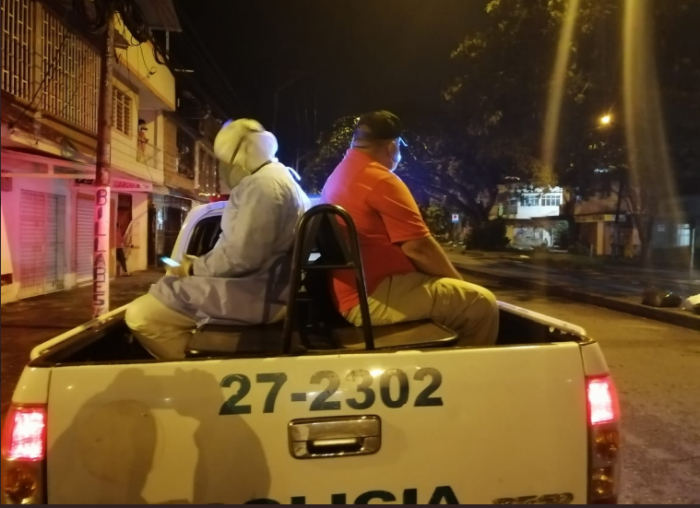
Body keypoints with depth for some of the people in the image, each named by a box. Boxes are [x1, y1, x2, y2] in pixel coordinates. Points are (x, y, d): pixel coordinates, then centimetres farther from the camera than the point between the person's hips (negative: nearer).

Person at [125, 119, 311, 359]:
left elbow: (241, 257, -24)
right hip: (266, 287, 11)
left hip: (255, 294, -11)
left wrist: (194, 268, -7)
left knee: (140, 314, -14)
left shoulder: (261, 184, -16)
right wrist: (202, 263, 16)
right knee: (170, 286, 26)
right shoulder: (281, 178, 19)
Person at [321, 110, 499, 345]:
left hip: (353, 296, 11)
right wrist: (457, 280, 1)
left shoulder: (336, 178, 17)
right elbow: (418, 247, -17)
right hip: (376, 297, -11)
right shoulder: (380, 180, -14)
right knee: (481, 302, -10)